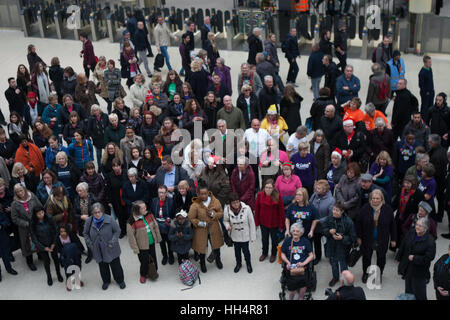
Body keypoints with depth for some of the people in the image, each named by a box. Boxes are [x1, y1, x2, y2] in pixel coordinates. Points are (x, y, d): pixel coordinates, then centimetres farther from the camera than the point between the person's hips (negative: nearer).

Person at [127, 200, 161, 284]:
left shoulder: (149, 215, -9)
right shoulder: (132, 221, -26)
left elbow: (155, 226, 5)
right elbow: (131, 236, -17)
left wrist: (158, 238, 12)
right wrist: (135, 249, -13)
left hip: (152, 243, 5)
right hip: (142, 246, -5)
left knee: (153, 258, 22)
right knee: (144, 261, 11)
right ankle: (143, 275, 40)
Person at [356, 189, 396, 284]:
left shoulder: (387, 209, -10)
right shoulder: (365, 208, -11)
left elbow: (392, 225, -2)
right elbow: (358, 223, -3)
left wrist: (393, 239, 1)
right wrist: (359, 237, -2)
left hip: (382, 240, 0)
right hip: (367, 239, 0)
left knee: (381, 257, 15)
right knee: (366, 257, 15)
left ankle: (379, 274, 38)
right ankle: (365, 273, 38)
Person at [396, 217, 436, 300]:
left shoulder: (430, 241, -22)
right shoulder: (411, 233, -3)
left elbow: (429, 257, -22)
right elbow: (403, 246, 9)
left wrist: (414, 258, -21)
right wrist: (399, 258, 14)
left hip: (419, 271, -6)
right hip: (408, 268, 6)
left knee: (419, 294, 3)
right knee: (408, 290, 21)